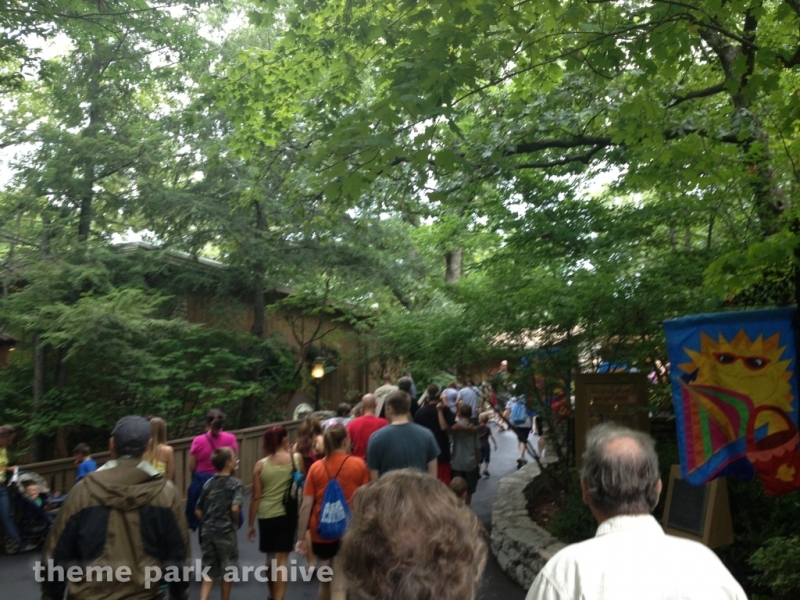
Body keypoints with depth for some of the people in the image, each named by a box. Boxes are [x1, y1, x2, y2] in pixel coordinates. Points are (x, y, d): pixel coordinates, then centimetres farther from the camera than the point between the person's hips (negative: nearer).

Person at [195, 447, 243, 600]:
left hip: (207, 532, 5)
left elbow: (198, 510, 7)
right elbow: (234, 508, -24)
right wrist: (236, 523, -6)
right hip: (226, 532, -5)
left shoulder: (208, 483, 6)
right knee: (228, 570, 14)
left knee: (209, 570, 12)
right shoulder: (235, 484, -10)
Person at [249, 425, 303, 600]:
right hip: (287, 513, -2)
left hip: (266, 515, 2)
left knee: (271, 557, 21)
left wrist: (250, 523, 4)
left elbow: (256, 497, -5)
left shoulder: (261, 465, -7)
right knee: (282, 559, 3)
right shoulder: (296, 458, -9)